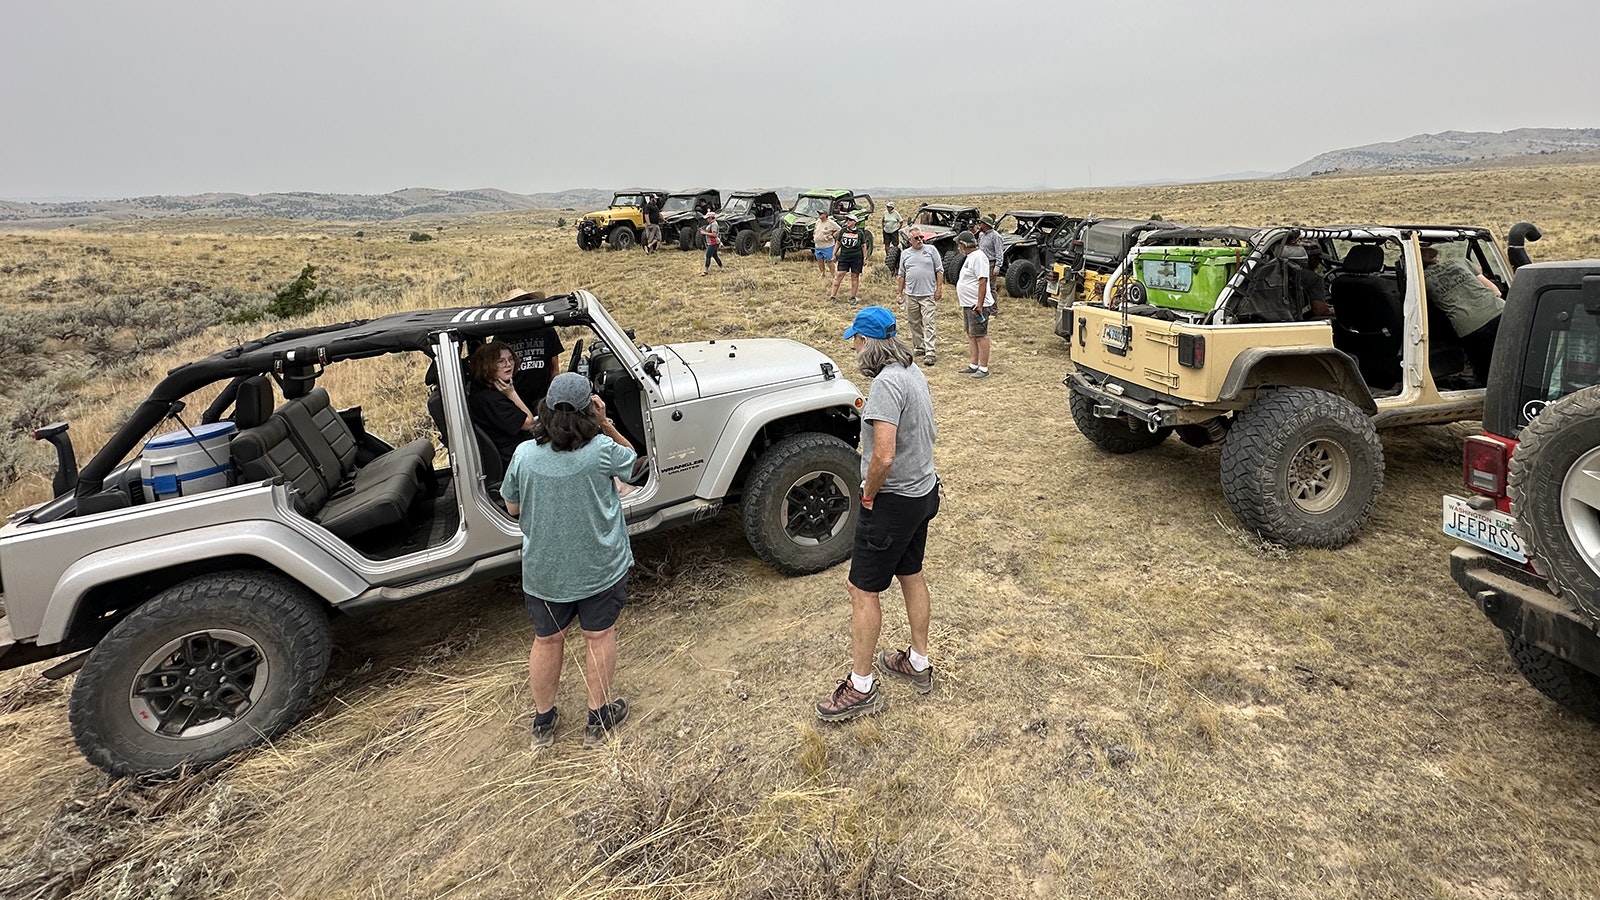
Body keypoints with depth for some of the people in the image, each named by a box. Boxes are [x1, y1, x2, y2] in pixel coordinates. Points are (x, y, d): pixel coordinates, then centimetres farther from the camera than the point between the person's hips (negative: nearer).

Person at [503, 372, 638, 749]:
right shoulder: (602, 451, -22)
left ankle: (543, 722, 39)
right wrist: (605, 424, -6)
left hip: (543, 570, 2)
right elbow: (632, 460, 1)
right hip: (599, 566, -2)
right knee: (599, 637, 18)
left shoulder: (525, 456, -15)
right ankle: (598, 719, 32)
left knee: (547, 640, 21)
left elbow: (512, 508, 1)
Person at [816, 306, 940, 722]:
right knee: (912, 576, 21)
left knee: (862, 588, 2)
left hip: (893, 501, -10)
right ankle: (918, 663, 37)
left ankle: (861, 687, 13)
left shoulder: (886, 383, -25)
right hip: (924, 489, 10)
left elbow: (884, 456, -32)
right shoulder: (913, 371, 5)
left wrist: (868, 494, -14)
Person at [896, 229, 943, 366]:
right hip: (910, 294, 4)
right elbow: (902, 275, 16)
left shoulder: (931, 250, 2)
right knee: (914, 323, 11)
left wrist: (939, 288, -5)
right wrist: (900, 292, 12)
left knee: (928, 323, -8)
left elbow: (939, 270, 2)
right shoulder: (905, 254, 10)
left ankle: (929, 353, -11)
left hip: (928, 294, -4)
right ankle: (919, 347, 26)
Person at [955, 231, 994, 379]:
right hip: (967, 304, 11)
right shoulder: (970, 257, 17)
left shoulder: (978, 257, -16)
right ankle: (973, 365, 22)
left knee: (980, 336, -7)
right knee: (971, 335, 14)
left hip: (976, 305, -11)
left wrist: (979, 304, -27)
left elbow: (983, 281, -23)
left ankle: (983, 368, -3)